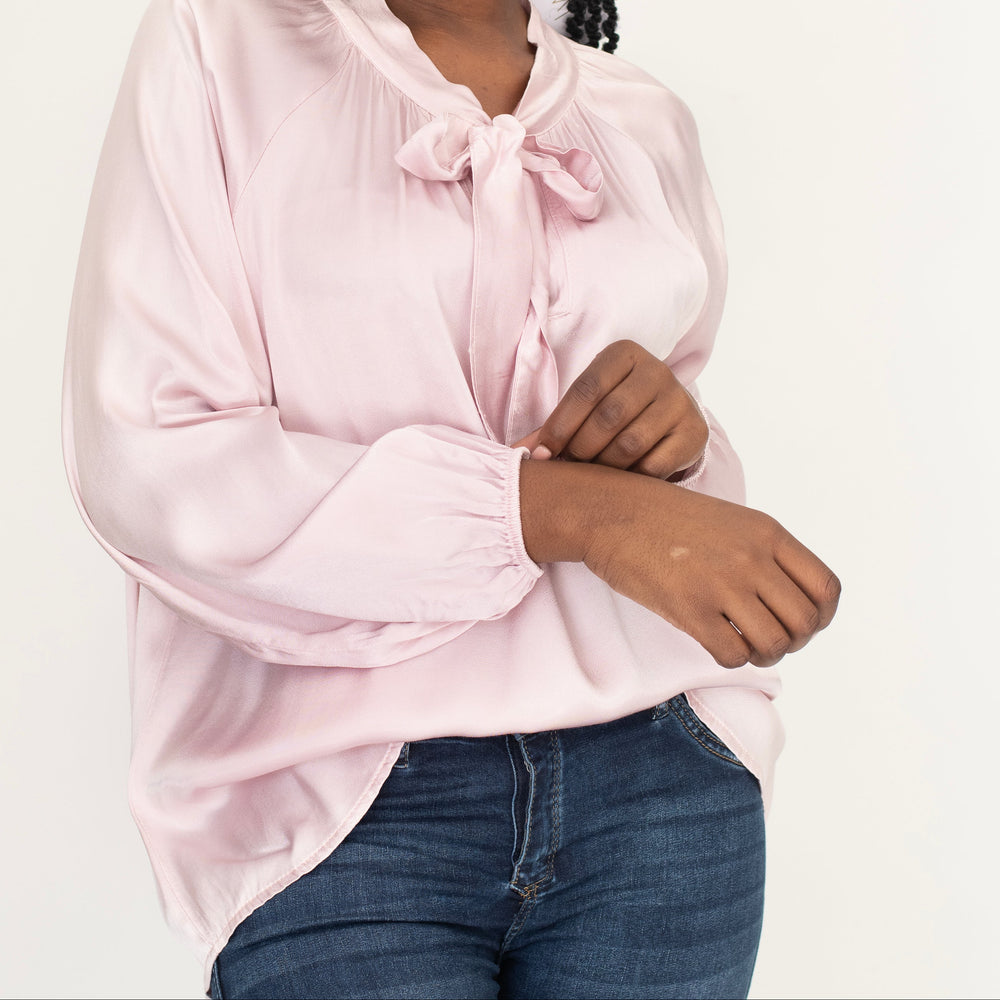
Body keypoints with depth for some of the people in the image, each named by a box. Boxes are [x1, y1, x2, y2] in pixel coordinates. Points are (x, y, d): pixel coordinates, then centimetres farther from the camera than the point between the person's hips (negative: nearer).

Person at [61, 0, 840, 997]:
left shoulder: (646, 119, 11)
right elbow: (146, 467, -14)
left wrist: (677, 435, -4)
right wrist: (569, 510, -19)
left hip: (661, 776, 4)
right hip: (341, 800, -3)